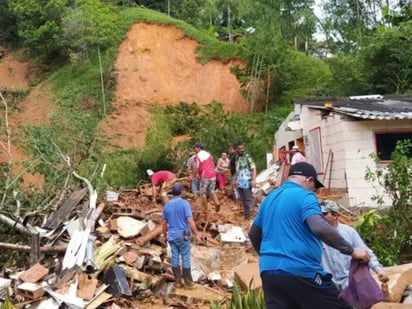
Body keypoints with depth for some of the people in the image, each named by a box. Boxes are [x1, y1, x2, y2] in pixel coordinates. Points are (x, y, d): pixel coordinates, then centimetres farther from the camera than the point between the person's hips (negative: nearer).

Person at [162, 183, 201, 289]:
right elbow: (190, 221, -17)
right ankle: (188, 282, 7)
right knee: (185, 258, 2)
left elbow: (164, 223, 10)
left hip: (172, 236, 5)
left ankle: (178, 282, 13)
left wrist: (164, 236, 20)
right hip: (183, 235, -5)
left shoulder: (167, 205, 5)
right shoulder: (184, 203, -11)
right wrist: (197, 234, -12)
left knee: (174, 258, 9)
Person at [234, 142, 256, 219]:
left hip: (246, 182, -6)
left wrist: (254, 179, -21)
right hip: (239, 182, 6)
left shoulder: (247, 157, -7)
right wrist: (236, 180, 18)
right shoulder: (236, 158, 12)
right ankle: (245, 214, 22)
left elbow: (253, 168, -12)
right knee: (242, 199, 12)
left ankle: (250, 215, 3)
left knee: (248, 199, -3)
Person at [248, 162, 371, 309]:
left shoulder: (269, 198, 17)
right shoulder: (304, 196, -6)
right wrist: (351, 250, -15)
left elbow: (253, 234, 27)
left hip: (269, 271, 7)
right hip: (301, 272, -7)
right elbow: (320, 228, -23)